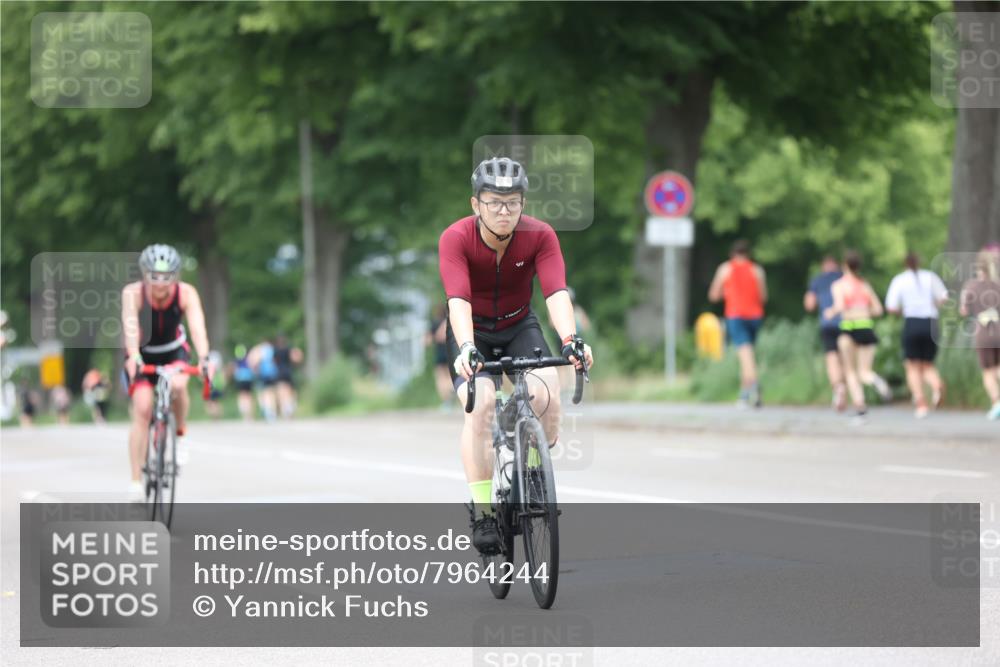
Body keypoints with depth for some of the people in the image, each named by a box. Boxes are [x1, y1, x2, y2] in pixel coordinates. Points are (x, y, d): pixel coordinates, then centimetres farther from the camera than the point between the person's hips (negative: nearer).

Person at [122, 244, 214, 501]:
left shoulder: (186, 294, -27)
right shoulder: (133, 293, -29)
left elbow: (197, 326, -40)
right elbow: (130, 326, -44)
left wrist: (204, 359, -58)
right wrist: (132, 357, -62)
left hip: (174, 350, 0)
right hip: (142, 354, 0)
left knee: (178, 385, -31)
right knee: (142, 410, -16)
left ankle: (180, 435, -2)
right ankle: (136, 482, -11)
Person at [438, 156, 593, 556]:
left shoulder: (540, 236, -21)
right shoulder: (456, 238, -25)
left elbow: (556, 291, -32)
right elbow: (458, 299, -37)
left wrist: (570, 339, -50)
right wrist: (466, 349, -54)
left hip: (519, 327, 2)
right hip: (471, 332, -1)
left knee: (547, 394, -24)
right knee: (481, 404, -25)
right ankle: (482, 512, -18)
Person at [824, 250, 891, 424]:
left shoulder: (838, 285, 0)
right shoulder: (865, 285, 14)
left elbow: (840, 306, -15)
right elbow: (878, 309, 14)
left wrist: (831, 312, 5)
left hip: (848, 328, -3)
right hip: (867, 327, 3)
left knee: (850, 371, 12)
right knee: (864, 372, 6)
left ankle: (860, 407, -3)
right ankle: (875, 380, -32)